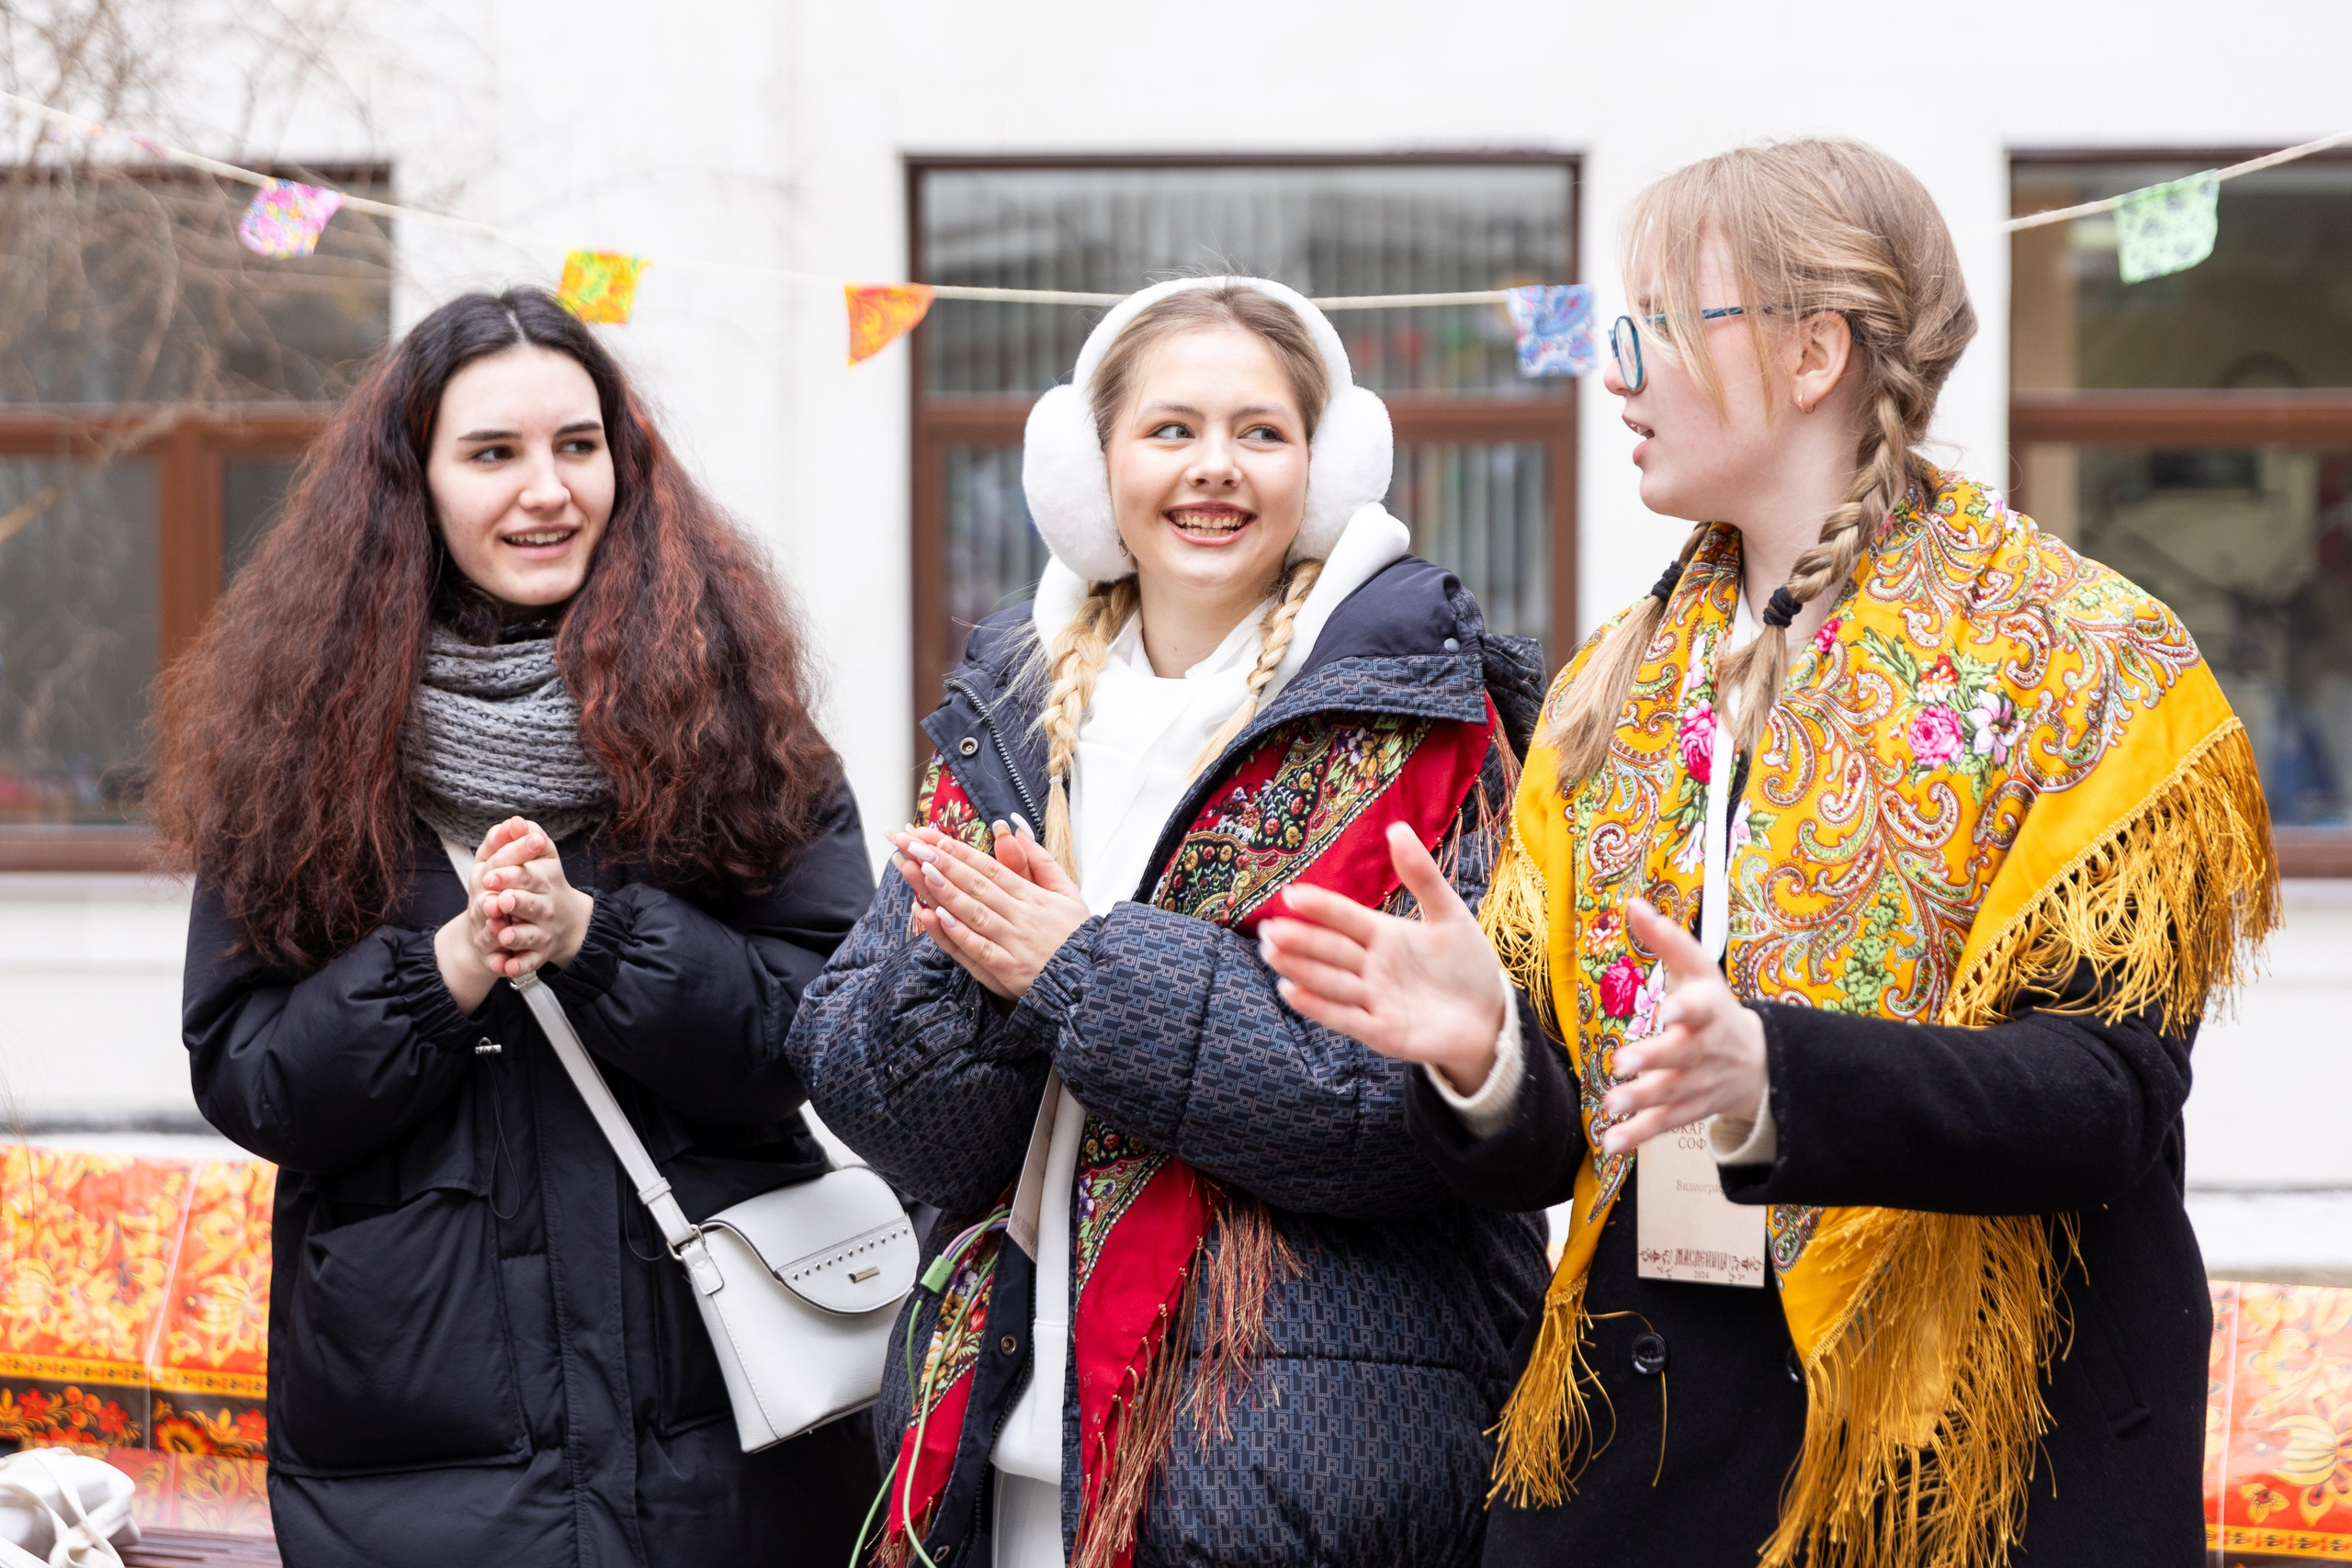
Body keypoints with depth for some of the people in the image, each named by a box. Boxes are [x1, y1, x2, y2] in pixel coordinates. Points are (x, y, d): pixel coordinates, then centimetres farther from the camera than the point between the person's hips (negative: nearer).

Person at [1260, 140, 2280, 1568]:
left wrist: (1774, 1077, -32)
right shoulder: (1616, 689, 11)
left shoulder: (2086, 662, -6)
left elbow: (2109, 1094, -17)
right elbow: (1549, 1143, 8)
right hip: (1639, 1437, 5)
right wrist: (1482, 1054, -16)